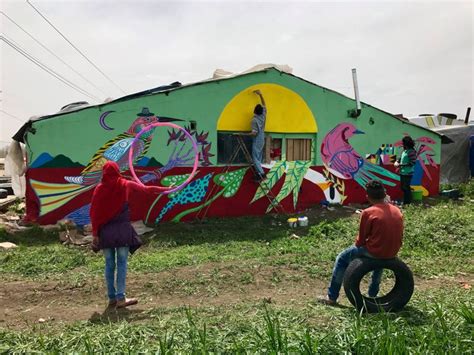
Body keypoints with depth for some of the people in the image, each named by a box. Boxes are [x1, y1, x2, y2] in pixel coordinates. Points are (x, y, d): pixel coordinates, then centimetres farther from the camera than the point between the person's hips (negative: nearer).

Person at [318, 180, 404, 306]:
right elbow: (399, 237, 10)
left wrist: (358, 244, 13)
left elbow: (360, 240, -9)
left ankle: (332, 297, 19)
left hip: (374, 252, -6)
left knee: (342, 258, 14)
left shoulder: (368, 213, -15)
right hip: (392, 253, 6)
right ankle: (373, 294, 46)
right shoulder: (397, 210, 3)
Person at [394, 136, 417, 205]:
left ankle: (407, 203, 10)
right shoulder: (404, 151, 9)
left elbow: (412, 162, -20)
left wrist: (401, 165, -20)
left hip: (407, 173, -9)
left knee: (406, 188, -1)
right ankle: (405, 202, 31)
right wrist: (397, 162, 4)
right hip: (402, 172, 9)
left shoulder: (411, 151, -17)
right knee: (403, 187, 17)